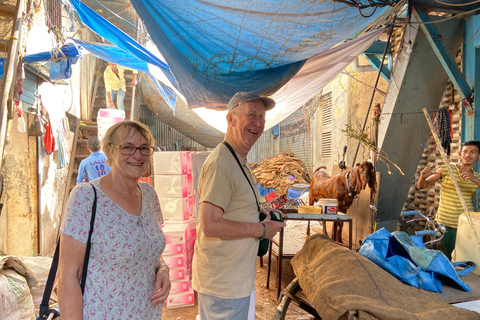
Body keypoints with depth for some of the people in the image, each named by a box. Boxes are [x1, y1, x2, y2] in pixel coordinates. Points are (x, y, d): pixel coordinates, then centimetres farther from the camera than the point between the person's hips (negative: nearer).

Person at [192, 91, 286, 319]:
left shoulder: (238, 162, 11)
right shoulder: (220, 164, -23)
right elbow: (210, 226, -28)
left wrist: (260, 213, 4)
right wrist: (261, 229, -18)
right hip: (223, 283, -10)